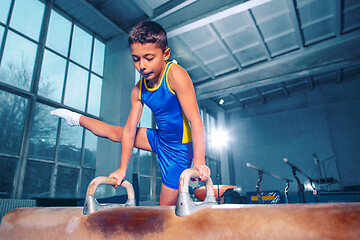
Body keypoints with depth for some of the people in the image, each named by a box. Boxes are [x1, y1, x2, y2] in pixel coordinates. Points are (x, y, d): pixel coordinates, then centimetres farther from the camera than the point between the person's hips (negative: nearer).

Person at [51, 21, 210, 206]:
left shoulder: (175, 75, -26)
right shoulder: (138, 91, -6)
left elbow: (195, 120, -29)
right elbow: (129, 130, -2)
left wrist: (199, 162, -33)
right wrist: (122, 169, 2)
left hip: (178, 149, -6)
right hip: (159, 140, 6)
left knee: (166, 207, 1)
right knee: (114, 132, 22)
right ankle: (78, 119, 47)